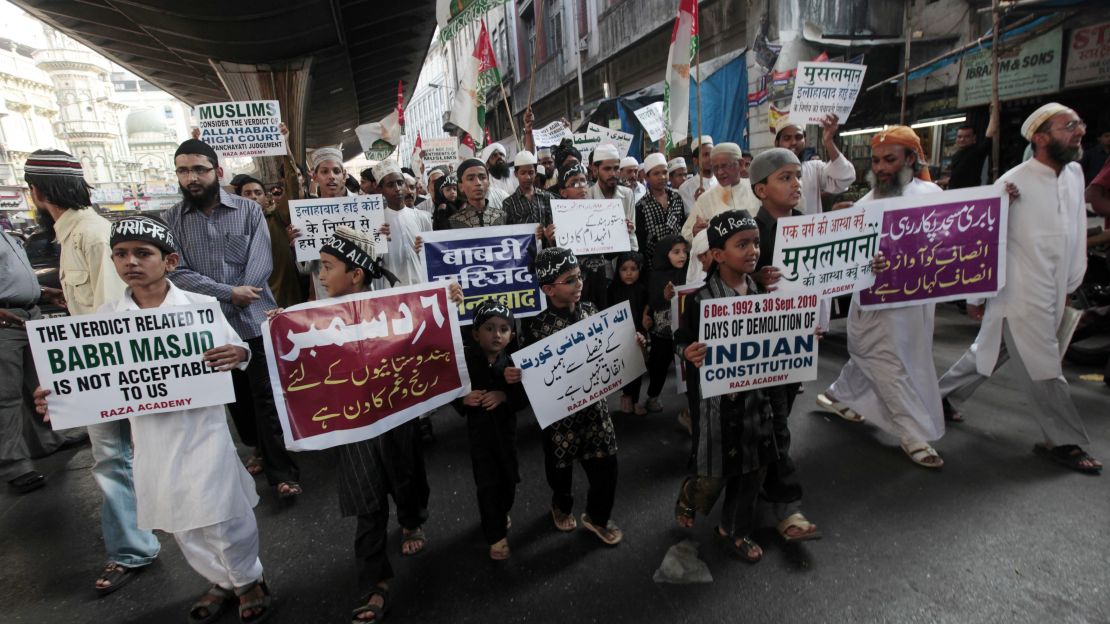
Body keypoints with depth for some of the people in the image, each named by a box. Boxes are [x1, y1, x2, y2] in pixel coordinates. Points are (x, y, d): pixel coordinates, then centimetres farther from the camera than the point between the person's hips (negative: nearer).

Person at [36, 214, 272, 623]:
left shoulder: (201, 305, -8)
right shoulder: (107, 316, 1)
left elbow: (234, 349, -4)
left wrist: (237, 355, -27)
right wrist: (58, 396, -15)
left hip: (201, 425, -4)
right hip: (150, 434, 4)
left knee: (219, 515, 2)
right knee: (179, 521, 17)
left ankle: (249, 580, 30)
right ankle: (223, 581, 41)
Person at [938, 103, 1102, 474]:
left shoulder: (1074, 173, 8)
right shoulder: (1014, 183, -14)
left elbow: (1078, 232, 16)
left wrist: (1071, 284, 16)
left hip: (1052, 294, 7)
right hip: (1020, 294, -7)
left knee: (991, 352, 17)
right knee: (1044, 370, 0)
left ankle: (944, 397, 34)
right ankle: (1064, 442, 14)